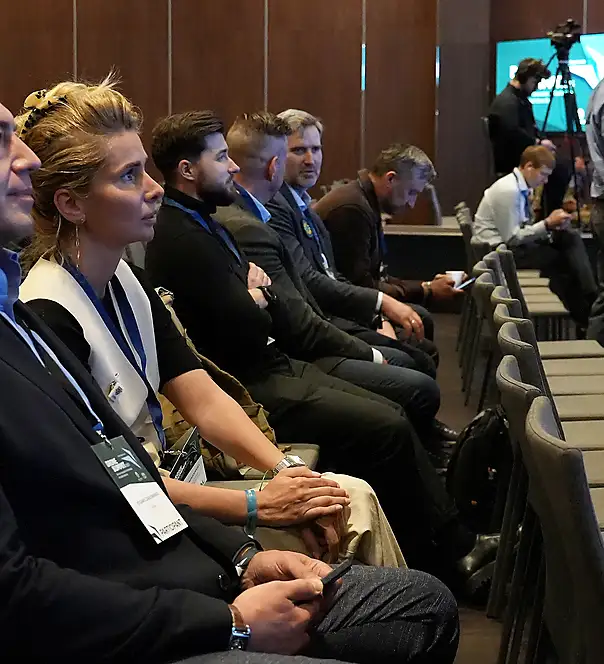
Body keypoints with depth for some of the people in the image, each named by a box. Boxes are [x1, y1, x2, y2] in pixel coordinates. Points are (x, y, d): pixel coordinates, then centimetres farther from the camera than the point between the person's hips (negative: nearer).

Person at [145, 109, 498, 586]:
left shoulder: (203, 224, 13)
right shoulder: (180, 239, -19)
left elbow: (272, 301, 14)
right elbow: (248, 328, -22)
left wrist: (258, 295, -7)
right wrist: (259, 300, -2)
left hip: (270, 368, 10)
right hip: (249, 388, -10)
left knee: (392, 414, 3)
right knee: (388, 428, -13)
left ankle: (454, 543, 6)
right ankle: (446, 552, 2)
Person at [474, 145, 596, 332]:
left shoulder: (522, 188, 7)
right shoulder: (508, 190, -20)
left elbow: (524, 228, 11)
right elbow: (511, 238, -20)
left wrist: (551, 224, -5)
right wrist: (547, 224, -20)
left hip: (513, 243, 9)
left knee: (570, 238, -9)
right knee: (562, 259, -17)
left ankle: (590, 299, -17)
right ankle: (584, 318, -3)